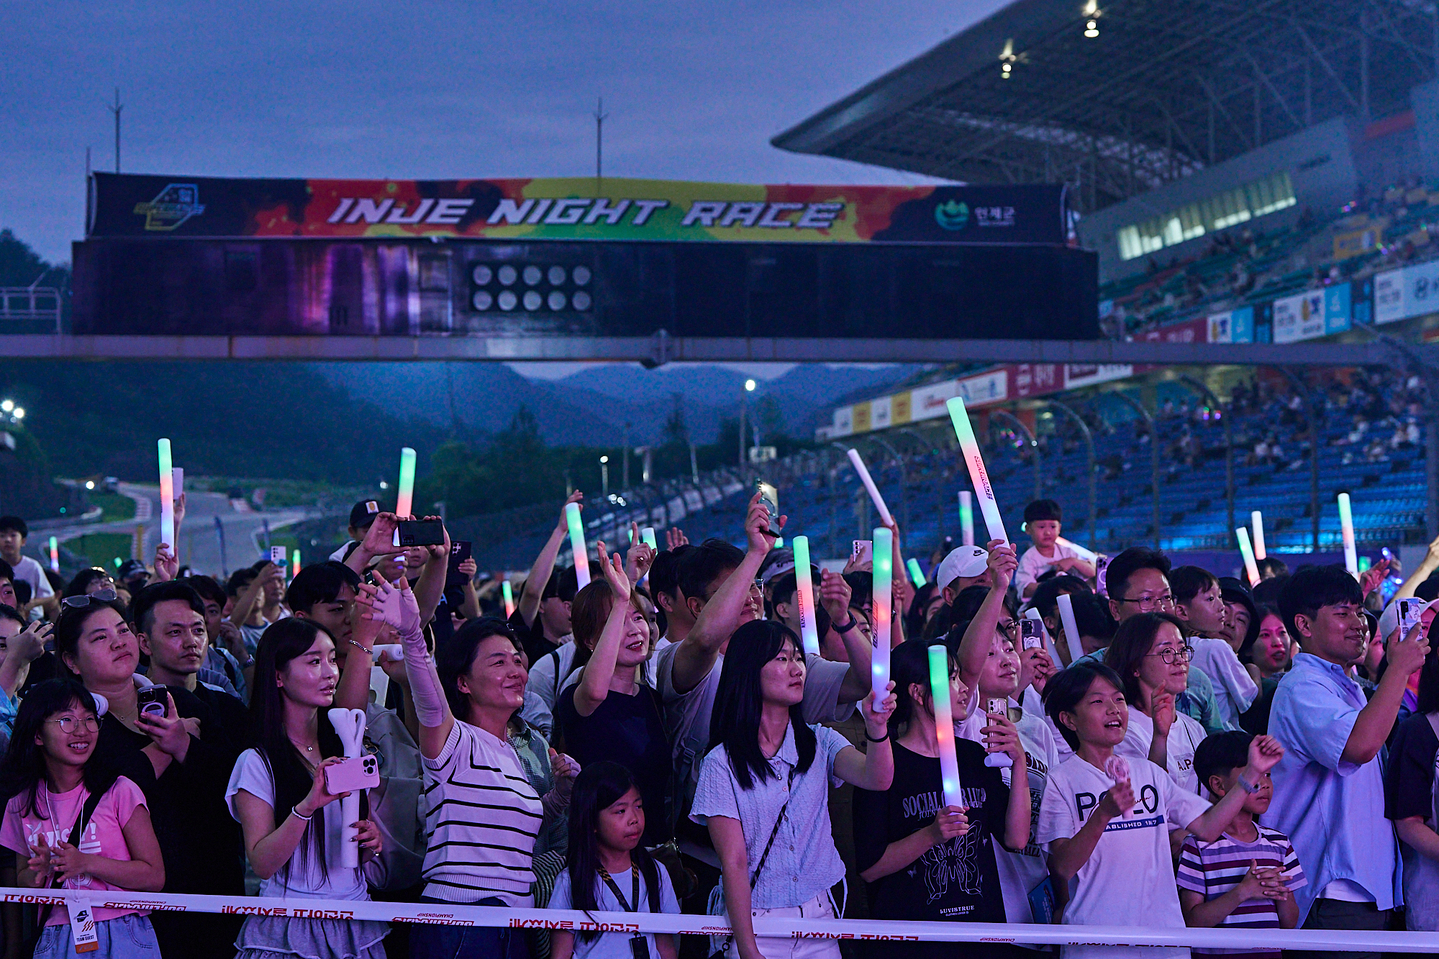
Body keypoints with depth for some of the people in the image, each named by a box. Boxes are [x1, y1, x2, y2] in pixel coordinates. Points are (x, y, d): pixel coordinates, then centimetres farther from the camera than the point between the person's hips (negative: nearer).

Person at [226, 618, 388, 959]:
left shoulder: (343, 749, 12)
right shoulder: (257, 762, -6)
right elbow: (262, 863, -14)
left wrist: (370, 842, -4)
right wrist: (307, 806, -26)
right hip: (291, 930, -5)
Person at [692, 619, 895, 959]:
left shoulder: (819, 743, 4)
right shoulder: (721, 764, -7)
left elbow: (877, 779, -15)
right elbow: (733, 864, -10)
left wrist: (877, 727, -35)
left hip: (818, 915, 3)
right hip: (754, 922, -3)